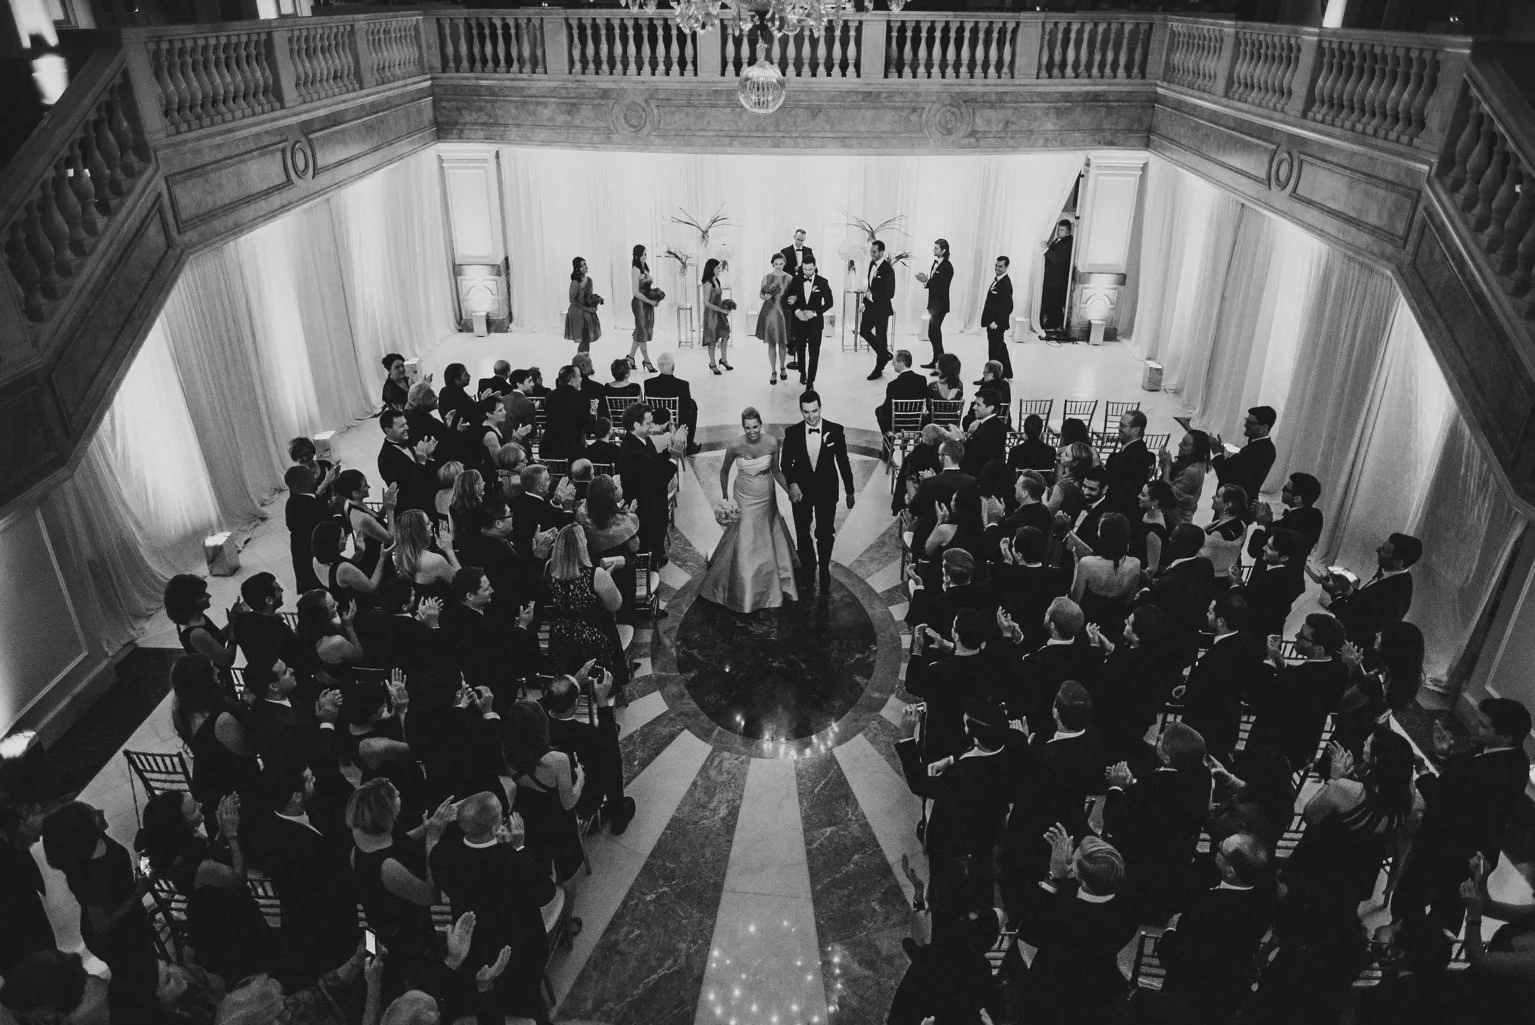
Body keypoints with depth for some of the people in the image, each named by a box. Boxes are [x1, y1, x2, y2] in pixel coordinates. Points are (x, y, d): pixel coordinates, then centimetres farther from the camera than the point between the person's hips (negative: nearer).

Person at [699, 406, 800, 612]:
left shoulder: (772, 443, -16)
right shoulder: (735, 446, -19)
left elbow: (776, 470, 1)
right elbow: (724, 472, -2)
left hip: (767, 499, 2)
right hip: (745, 500, -2)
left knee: (769, 544, 15)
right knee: (744, 546, 0)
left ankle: (770, 588, 38)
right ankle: (744, 594, 19)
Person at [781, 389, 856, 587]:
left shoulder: (835, 430, -12)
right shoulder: (792, 432, -11)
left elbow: (843, 462, -3)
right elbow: (785, 463, -2)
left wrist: (850, 491, 3)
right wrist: (792, 484, -20)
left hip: (826, 491, -1)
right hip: (800, 491, 1)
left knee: (825, 533, 4)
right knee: (802, 532, 16)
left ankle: (824, 568, 28)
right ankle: (807, 568, 36)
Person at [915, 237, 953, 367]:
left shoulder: (947, 267, -15)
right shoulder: (936, 263, 11)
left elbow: (942, 286, -20)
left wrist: (927, 281, -23)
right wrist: (925, 279, -5)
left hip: (940, 305, -9)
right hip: (934, 303, 9)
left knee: (934, 333, -8)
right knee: (934, 333, 14)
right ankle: (937, 361, 24)